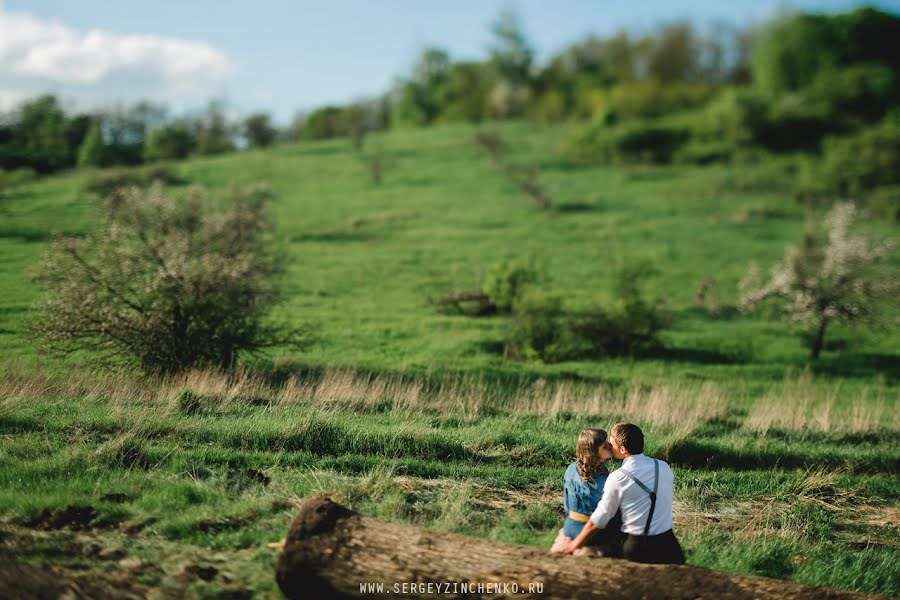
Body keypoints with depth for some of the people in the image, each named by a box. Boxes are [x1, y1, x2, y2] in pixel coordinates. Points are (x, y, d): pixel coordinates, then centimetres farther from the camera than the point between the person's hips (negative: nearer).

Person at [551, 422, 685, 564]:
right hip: (668, 543, 3)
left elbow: (598, 520, -6)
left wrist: (574, 545, 7)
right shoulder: (664, 467, 1)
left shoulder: (617, 479, -12)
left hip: (636, 547, -3)